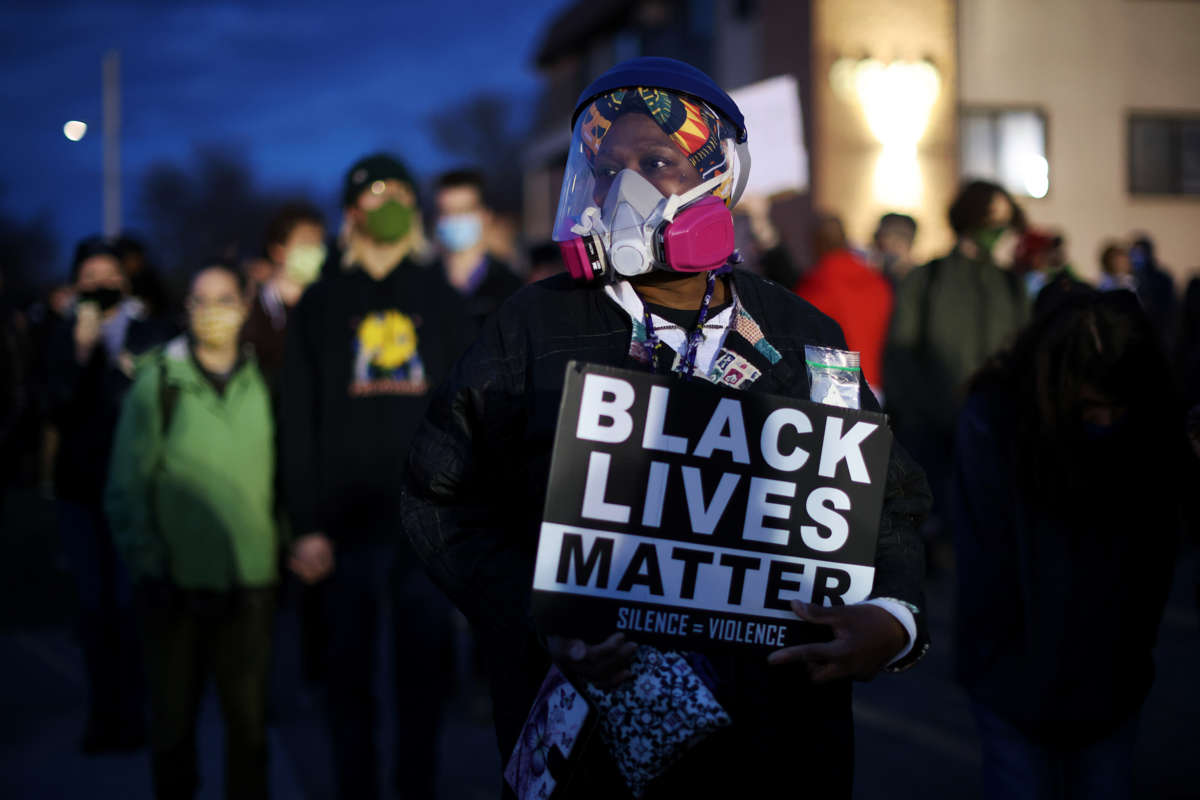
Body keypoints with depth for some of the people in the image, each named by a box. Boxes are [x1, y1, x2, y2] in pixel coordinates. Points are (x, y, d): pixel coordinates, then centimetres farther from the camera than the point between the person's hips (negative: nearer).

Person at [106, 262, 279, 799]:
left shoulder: (264, 381, 5)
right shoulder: (158, 380, -1)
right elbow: (126, 486, -1)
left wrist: (283, 545, 2)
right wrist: (146, 564, -6)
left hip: (250, 579, 1)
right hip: (176, 583, -1)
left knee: (249, 718, 6)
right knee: (173, 719, 11)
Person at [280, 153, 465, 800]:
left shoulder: (442, 299, 10)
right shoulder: (320, 304, 5)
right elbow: (297, 422, 1)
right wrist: (306, 525, -6)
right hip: (348, 521, -1)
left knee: (425, 673, 7)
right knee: (349, 674, 6)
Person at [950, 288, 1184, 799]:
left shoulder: (1156, 428, -7)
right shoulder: (993, 419, -15)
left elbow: (1156, 559, 1)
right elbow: (984, 564, -11)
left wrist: (1132, 654, -3)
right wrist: (1005, 666, -8)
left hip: (1111, 681, 3)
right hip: (1017, 680, -3)